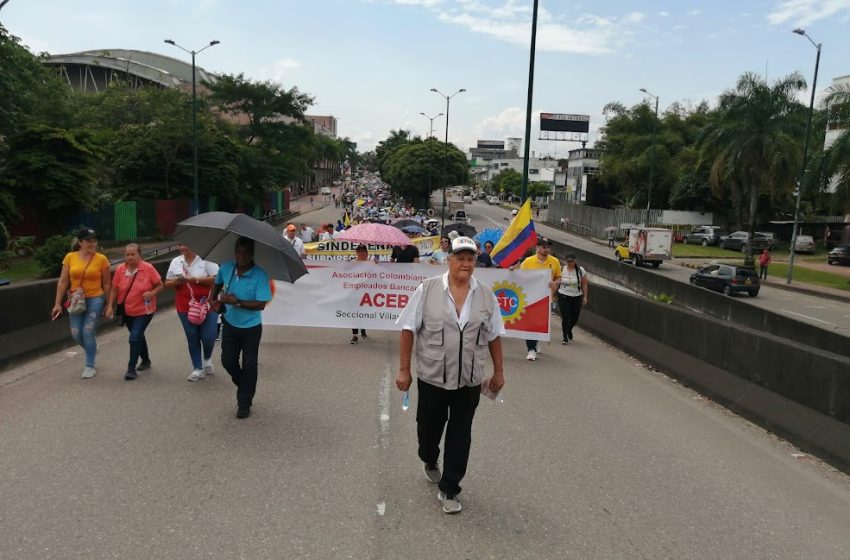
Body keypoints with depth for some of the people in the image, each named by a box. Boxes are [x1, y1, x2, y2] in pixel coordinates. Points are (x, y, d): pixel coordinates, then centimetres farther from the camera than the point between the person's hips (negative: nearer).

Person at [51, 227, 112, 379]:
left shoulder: (101, 259, -5)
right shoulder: (70, 257, 0)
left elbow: (107, 284, -1)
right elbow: (63, 282, 4)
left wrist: (108, 305, -1)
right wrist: (57, 303, 1)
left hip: (95, 300, -3)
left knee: (88, 332, -5)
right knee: (76, 334, 6)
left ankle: (90, 366, 11)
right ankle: (92, 351, 39)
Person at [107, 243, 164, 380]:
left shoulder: (148, 268, -13)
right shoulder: (120, 269, -5)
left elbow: (160, 285, -5)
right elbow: (114, 289, 3)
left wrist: (152, 293, -24)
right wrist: (110, 306, -4)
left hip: (144, 311, -4)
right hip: (127, 311, 4)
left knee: (135, 337, -14)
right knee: (138, 336, 20)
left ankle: (131, 368, -5)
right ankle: (146, 360, 40)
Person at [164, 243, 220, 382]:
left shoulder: (205, 260, -6)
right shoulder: (175, 262, 9)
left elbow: (216, 279, -16)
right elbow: (167, 283, 14)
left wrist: (194, 279, -20)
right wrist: (176, 282, -9)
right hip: (185, 307, 4)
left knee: (208, 337, -5)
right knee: (192, 338, 7)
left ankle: (207, 359, 27)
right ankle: (198, 369, 18)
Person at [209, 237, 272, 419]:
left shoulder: (260, 275, -21)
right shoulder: (226, 268, -7)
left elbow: (261, 304, -24)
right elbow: (217, 284, 16)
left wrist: (237, 302, -29)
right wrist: (213, 299, 0)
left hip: (251, 328, -4)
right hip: (230, 324, 4)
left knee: (249, 366, 4)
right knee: (227, 361, 10)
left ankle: (244, 404, 18)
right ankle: (245, 387, 37)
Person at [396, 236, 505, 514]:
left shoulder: (486, 294, 1)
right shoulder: (428, 289, -6)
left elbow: (494, 336, 8)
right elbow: (409, 329, -4)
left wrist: (498, 371, 9)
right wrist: (404, 369, -5)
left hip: (469, 380, 1)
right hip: (431, 377, -1)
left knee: (460, 436, 6)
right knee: (428, 428, 17)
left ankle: (449, 490, 22)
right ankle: (430, 462, 48)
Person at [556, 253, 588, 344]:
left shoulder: (580, 271, -2)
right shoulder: (561, 270, -3)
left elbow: (584, 284, 3)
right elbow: (556, 283, 1)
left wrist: (585, 297, 0)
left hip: (576, 297, 1)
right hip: (563, 297, -1)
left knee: (574, 318, 10)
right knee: (565, 317, -5)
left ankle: (569, 330, 42)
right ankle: (565, 337, 8)